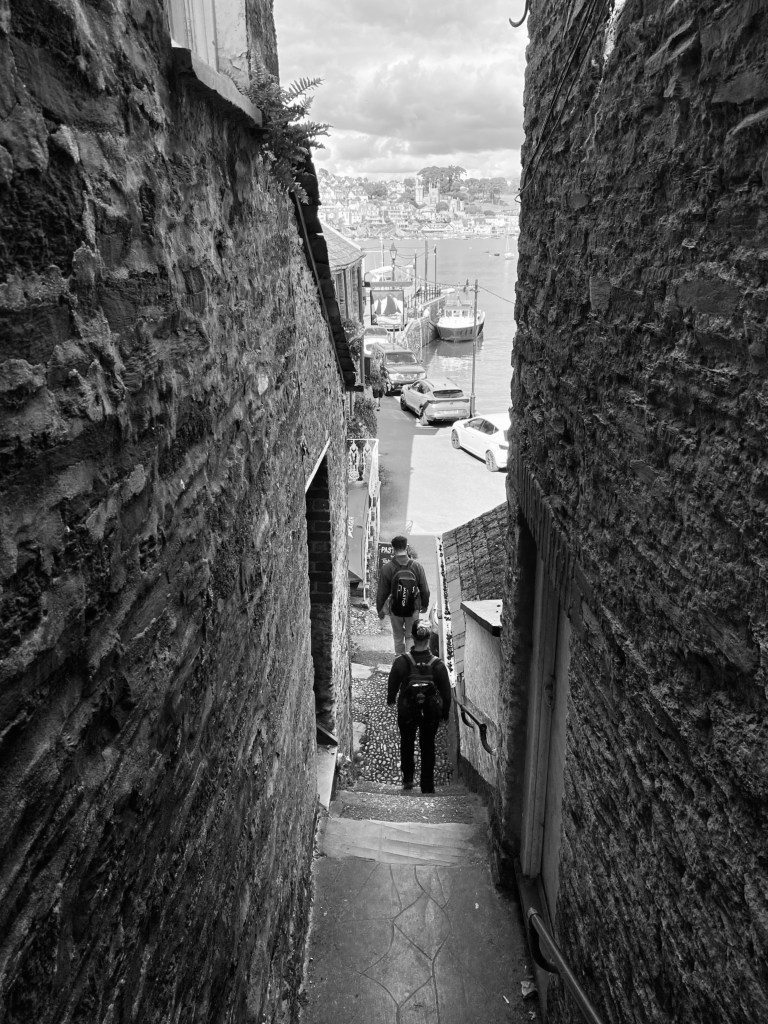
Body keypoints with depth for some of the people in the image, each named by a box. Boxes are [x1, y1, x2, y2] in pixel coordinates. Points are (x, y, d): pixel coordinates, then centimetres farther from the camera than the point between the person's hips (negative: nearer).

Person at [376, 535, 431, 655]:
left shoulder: (387, 568, -14)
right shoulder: (417, 566, -10)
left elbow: (382, 592, -6)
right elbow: (425, 589, -1)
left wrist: (380, 609, 8)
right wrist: (425, 604, 17)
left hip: (395, 609, 0)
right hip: (413, 609, 0)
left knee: (398, 637, 18)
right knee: (410, 636, 15)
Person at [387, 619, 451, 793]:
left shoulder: (401, 662, -22)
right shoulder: (438, 665, -20)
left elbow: (392, 684, -7)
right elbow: (446, 692, -8)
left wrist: (390, 699, 15)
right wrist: (445, 712, 9)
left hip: (407, 712, 0)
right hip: (431, 714, 0)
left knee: (407, 744, 26)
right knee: (428, 748, 19)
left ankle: (408, 779, 35)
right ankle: (428, 787, 26)